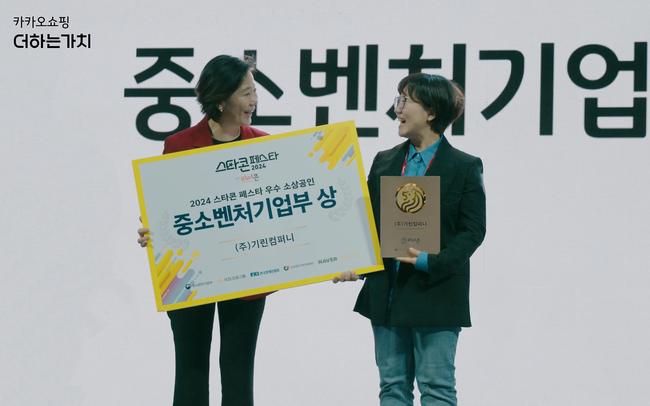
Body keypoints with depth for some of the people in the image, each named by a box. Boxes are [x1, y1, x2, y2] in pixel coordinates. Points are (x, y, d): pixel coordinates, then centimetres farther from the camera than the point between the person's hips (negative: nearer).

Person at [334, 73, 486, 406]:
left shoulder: (465, 167, -3)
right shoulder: (384, 162, 11)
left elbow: (472, 231, -7)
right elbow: (367, 221, 11)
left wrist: (431, 262, -20)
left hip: (435, 295, -5)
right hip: (386, 294, 5)